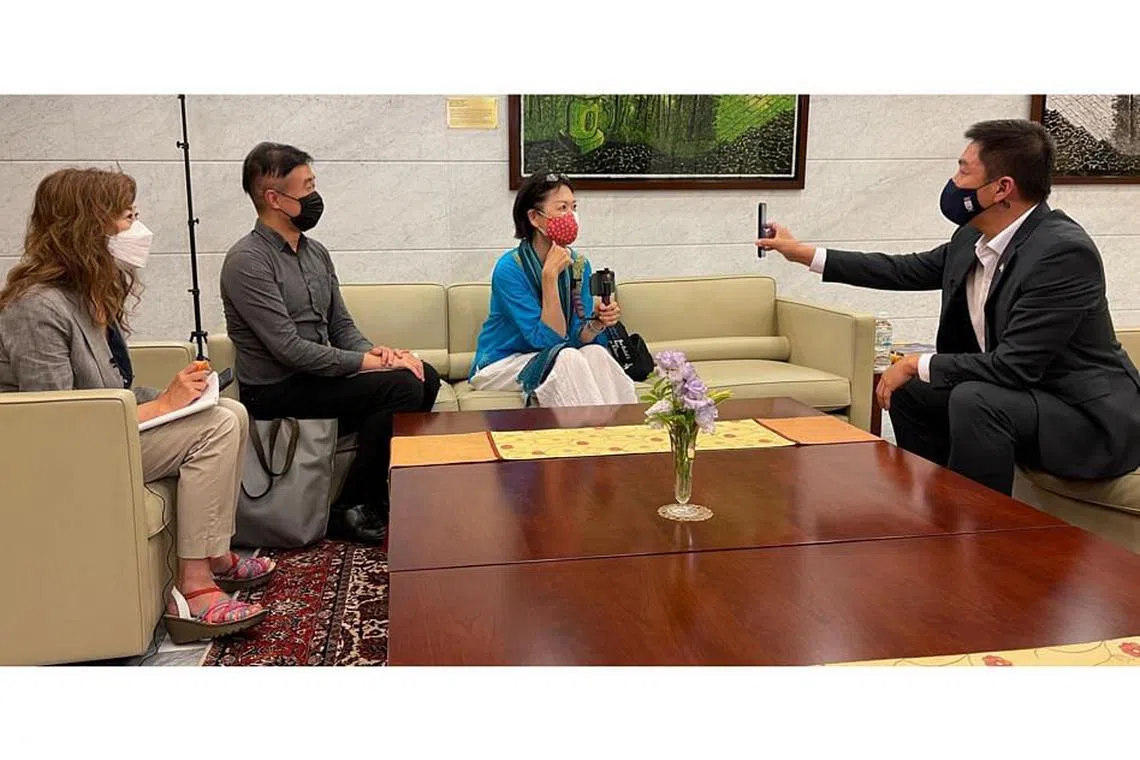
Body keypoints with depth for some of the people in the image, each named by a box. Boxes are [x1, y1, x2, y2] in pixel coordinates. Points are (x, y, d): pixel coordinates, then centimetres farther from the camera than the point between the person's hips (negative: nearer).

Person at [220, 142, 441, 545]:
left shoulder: (316, 252, 11)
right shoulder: (247, 261, -16)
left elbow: (342, 326, 13)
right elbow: (290, 349, -23)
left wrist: (376, 351, -9)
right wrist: (373, 363, -21)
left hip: (319, 372, 8)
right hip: (276, 391, -8)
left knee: (425, 376, -5)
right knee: (400, 387, -23)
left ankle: (386, 490, 8)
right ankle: (350, 509, -11)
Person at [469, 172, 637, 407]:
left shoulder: (579, 265, -2)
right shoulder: (509, 268, -20)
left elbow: (576, 337, -4)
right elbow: (547, 339, -23)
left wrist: (596, 323, -26)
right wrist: (550, 275, -29)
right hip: (499, 366, -5)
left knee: (595, 353, -24)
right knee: (566, 357, -30)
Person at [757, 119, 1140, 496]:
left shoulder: (1065, 251, -26)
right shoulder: (973, 237, -2)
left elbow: (1014, 366, -29)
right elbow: (908, 270, 13)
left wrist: (918, 364, -17)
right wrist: (804, 253, 14)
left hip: (1090, 417, -8)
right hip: (1019, 394, 9)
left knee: (974, 401, -30)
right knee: (911, 392, 10)